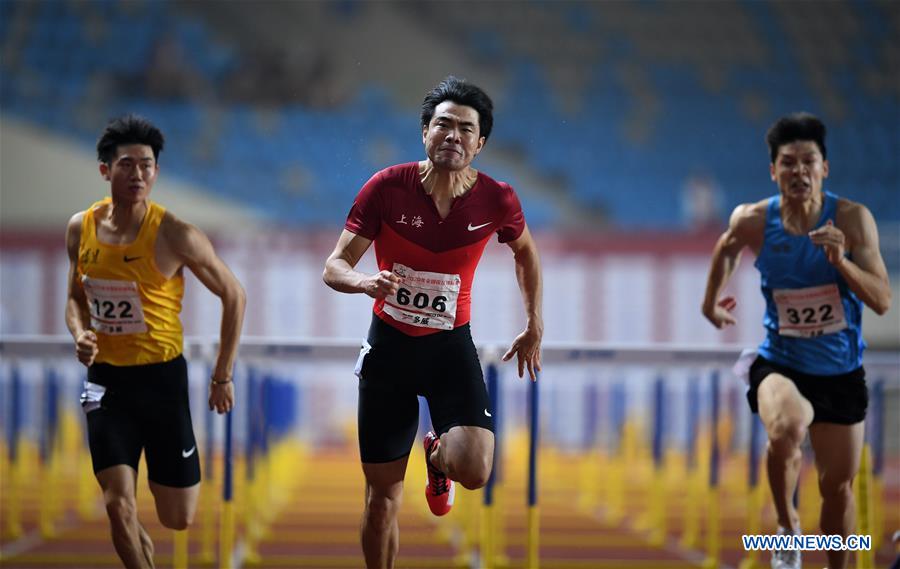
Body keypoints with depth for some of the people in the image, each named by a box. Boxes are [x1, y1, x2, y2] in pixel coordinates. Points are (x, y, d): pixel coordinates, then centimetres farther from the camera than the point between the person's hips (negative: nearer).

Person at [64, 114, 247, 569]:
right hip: (106, 379, 2)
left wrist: (222, 376, -2)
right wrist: (80, 334, -6)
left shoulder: (174, 235, -14)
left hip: (162, 377, -2)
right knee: (117, 505, -12)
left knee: (178, 519, 4)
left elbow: (233, 295, -4)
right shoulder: (81, 228, 0)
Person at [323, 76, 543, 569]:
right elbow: (334, 267, -12)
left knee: (474, 470, -21)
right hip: (389, 344, 0)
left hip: (451, 345, 0)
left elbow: (525, 253, 13)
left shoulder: (497, 201, -10)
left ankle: (438, 455, 17)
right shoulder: (386, 187, -13)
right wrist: (364, 282, -34)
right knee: (382, 494, 3)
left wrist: (534, 328, 15)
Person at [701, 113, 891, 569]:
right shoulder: (753, 221, -12)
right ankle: (788, 529, -10)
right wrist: (712, 301, 25)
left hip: (842, 372, 1)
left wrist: (841, 261, -33)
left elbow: (882, 301, -18)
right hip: (781, 364, -1)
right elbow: (727, 249, 13)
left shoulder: (853, 219, -15)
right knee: (787, 428, -34)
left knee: (838, 487, 11)